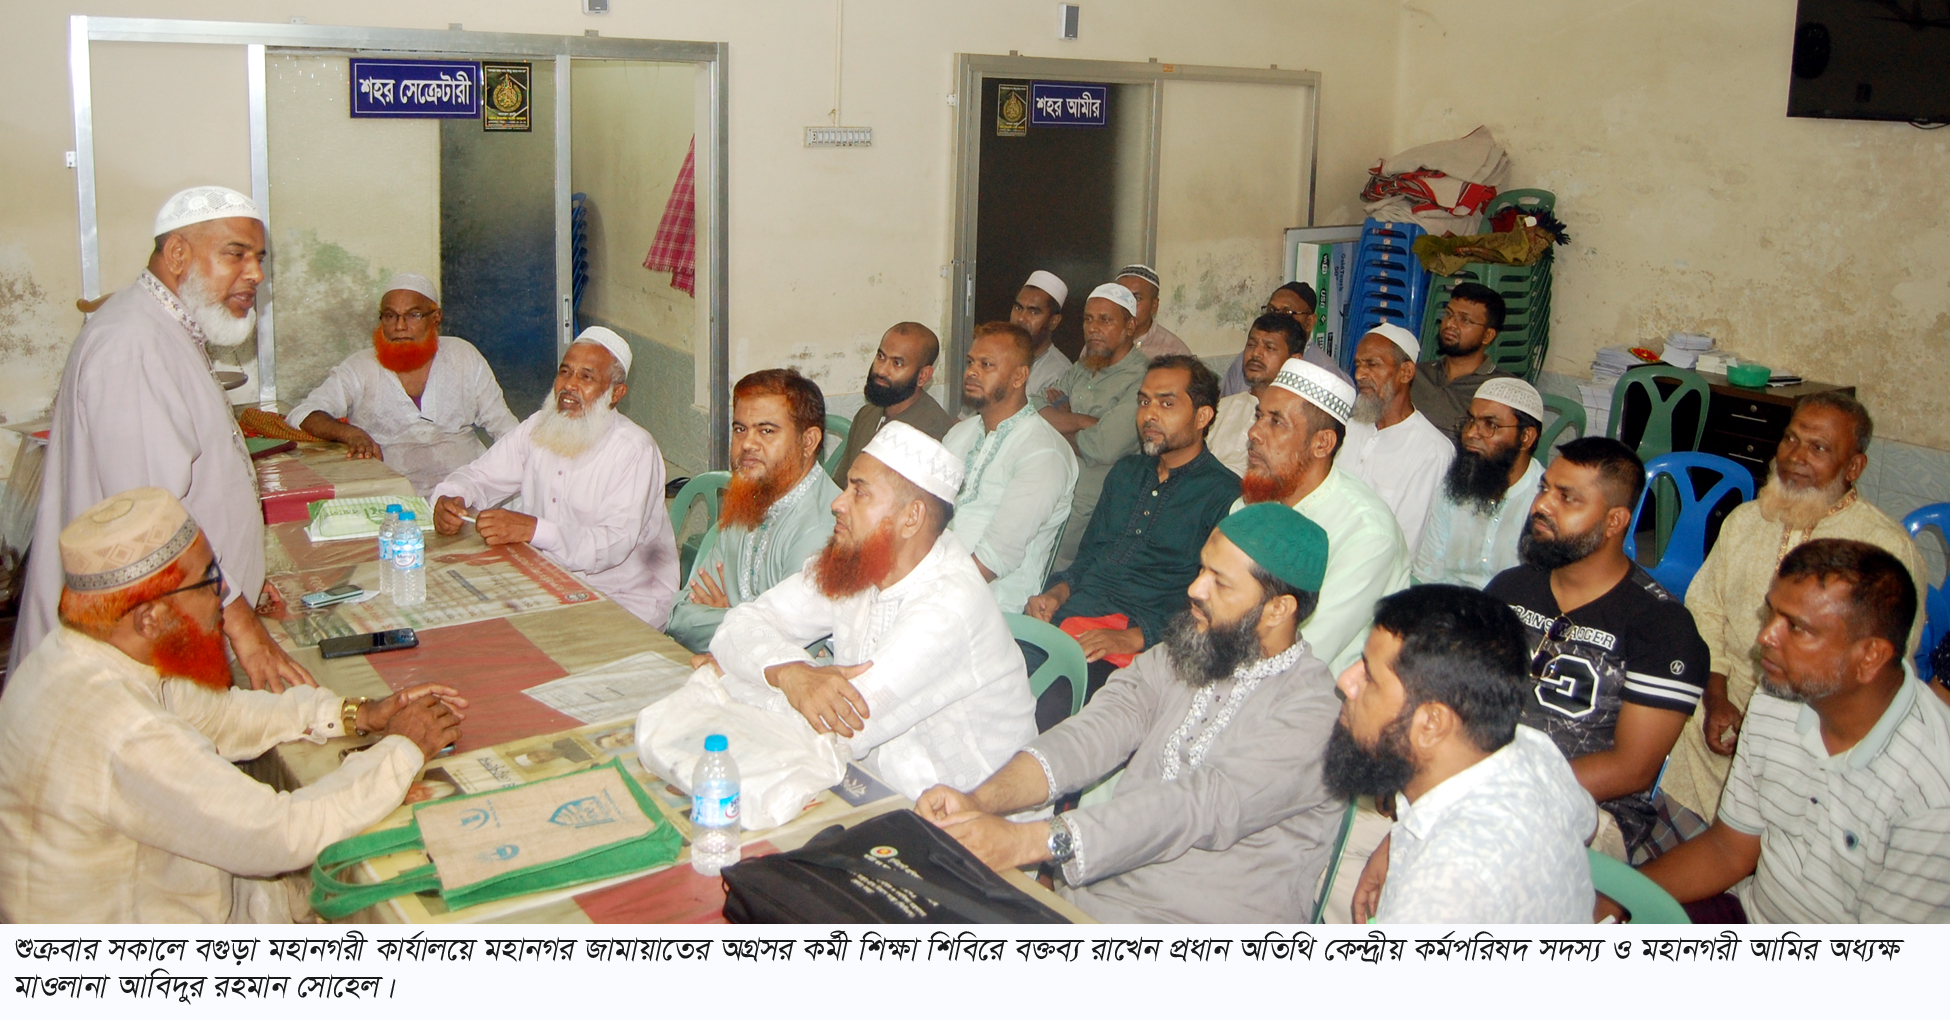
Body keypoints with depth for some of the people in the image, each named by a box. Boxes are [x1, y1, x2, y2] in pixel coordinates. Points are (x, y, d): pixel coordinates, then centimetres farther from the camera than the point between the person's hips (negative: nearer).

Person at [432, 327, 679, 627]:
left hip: (625, 602, -6)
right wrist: (449, 499, -13)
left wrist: (532, 529, -36)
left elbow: (615, 544, -25)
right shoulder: (537, 429, 8)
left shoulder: (635, 451, -15)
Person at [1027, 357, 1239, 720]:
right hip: (1068, 619, 6)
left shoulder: (1224, 495, 0)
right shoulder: (1126, 472, 23)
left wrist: (1133, 638, -17)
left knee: (1048, 705, -32)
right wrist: (1057, 593, 8)